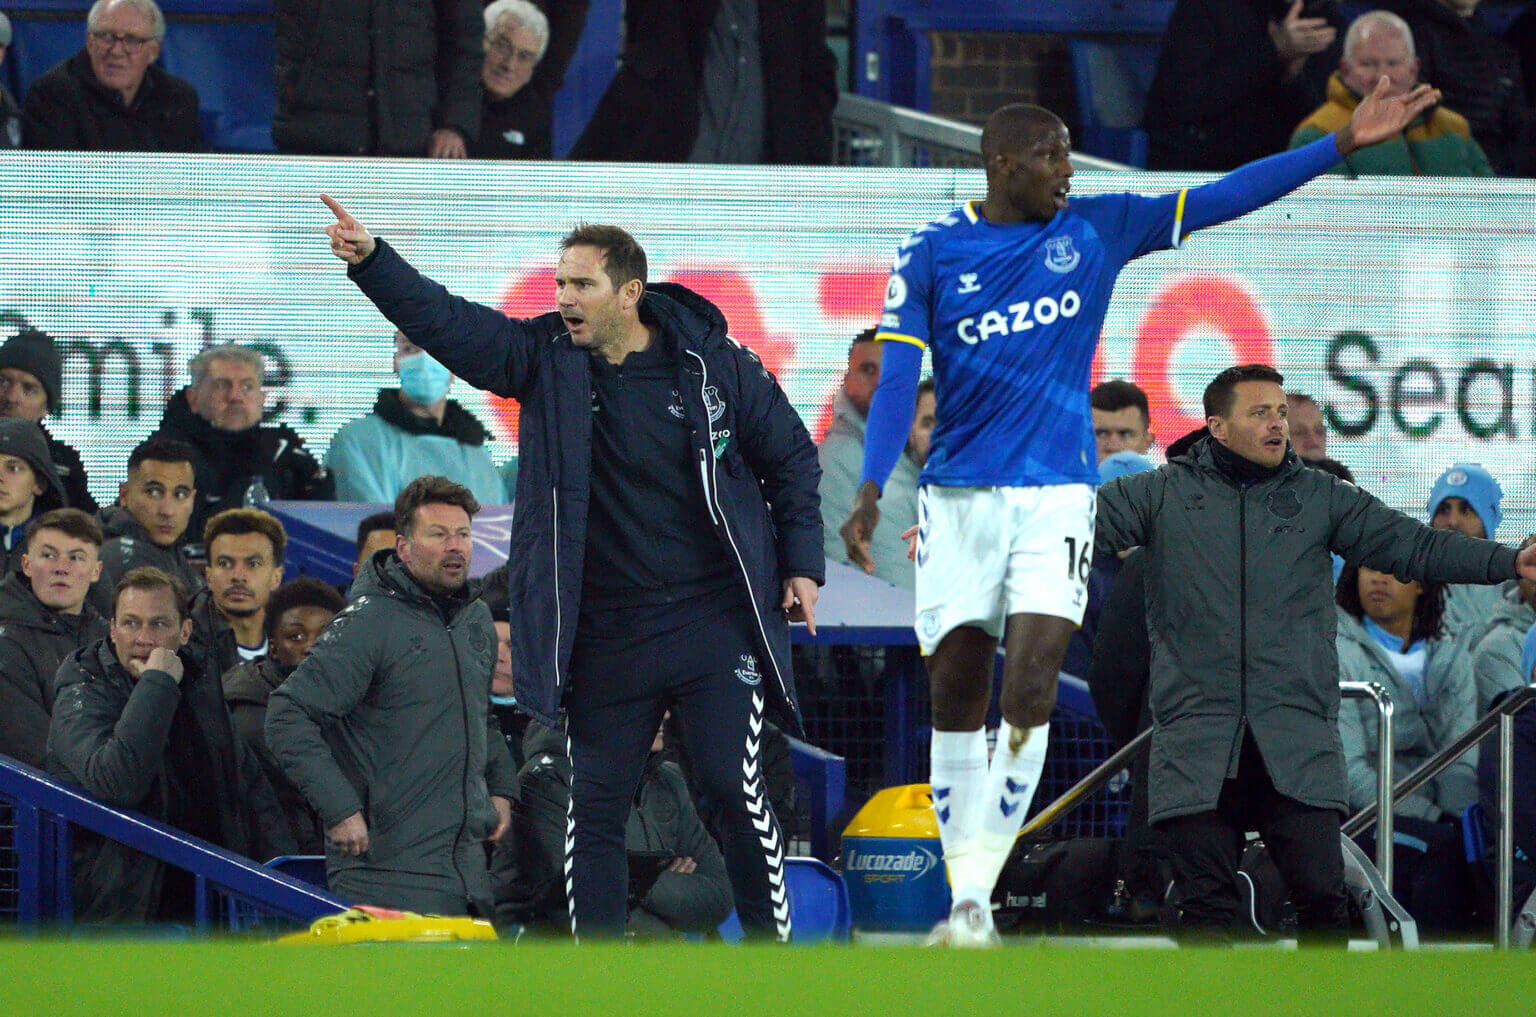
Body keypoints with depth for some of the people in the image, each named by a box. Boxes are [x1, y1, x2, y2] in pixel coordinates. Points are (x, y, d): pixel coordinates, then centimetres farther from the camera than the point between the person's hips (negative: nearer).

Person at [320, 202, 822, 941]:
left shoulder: (713, 362, -4)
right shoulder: (544, 358, 0)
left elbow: (791, 457, 8)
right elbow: (445, 322, -11)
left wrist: (802, 562, 3)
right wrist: (371, 261, -25)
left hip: (713, 623, -3)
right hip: (605, 636, 3)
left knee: (738, 790, -10)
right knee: (594, 806, 4)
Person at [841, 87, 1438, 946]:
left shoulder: (1096, 231, 5)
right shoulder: (932, 256, 1)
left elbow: (1221, 200, 3)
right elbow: (898, 379, -4)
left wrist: (1344, 144, -2)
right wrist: (871, 490, -16)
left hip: (1056, 494, 0)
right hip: (958, 494, 0)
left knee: (1031, 695, -13)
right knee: (957, 699, 3)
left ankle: (980, 901, -10)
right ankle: (963, 897, 13)